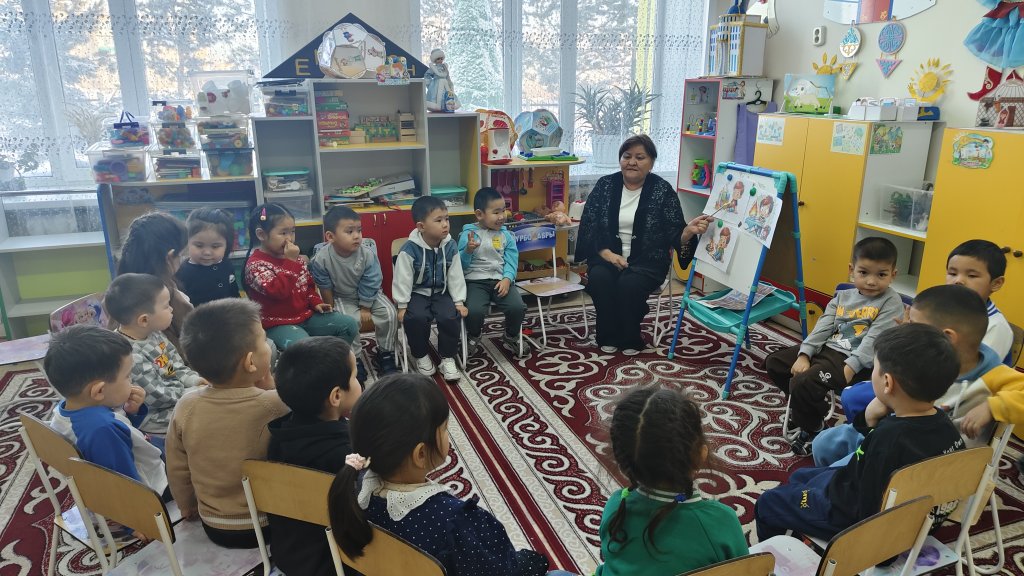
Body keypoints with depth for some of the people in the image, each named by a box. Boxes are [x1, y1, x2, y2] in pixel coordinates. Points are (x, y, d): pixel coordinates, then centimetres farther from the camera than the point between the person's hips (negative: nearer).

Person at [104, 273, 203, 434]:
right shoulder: (131, 356, -32)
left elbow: (176, 365, 7)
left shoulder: (153, 332, -3)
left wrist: (194, 379, -8)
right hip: (155, 417, -9)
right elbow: (158, 397, -26)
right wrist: (194, 392, -17)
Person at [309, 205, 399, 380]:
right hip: (342, 297, -1)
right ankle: (354, 358, -4)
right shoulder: (321, 258, -26)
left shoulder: (367, 253, -24)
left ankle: (385, 353, 7)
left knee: (390, 314, -15)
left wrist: (365, 308, -9)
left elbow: (369, 285, -14)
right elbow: (325, 287, -11)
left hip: (368, 295, 2)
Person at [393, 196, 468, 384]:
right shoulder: (409, 249, -19)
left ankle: (447, 358, -1)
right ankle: (421, 356, -2)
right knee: (415, 317, -29)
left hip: (441, 292, 3)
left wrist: (459, 302, -3)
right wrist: (402, 306, -12)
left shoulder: (450, 246, -7)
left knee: (451, 317, -23)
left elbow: (456, 276, -1)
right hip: (417, 293, -2)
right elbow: (402, 279, -13)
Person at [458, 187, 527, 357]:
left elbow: (511, 261, 2)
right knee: (474, 311, -28)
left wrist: (507, 279, -15)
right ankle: (473, 337, 9)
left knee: (518, 307, -21)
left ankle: (511, 337, 13)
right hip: (476, 281, -2)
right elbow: (461, 265, -3)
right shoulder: (468, 234, -1)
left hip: (501, 280, 3)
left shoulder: (506, 235, 8)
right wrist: (468, 250, -23)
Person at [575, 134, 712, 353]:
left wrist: (688, 231, -30)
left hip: (647, 259, -2)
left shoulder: (663, 190, -3)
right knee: (599, 278, -29)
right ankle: (609, 337, -8)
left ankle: (630, 339, -6)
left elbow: (674, 235, -7)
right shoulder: (604, 185, 3)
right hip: (607, 255, 2)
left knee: (629, 283, -31)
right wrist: (606, 253, -16)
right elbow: (588, 224, -1)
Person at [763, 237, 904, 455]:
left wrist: (849, 368, -25)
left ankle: (812, 429, 2)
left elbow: (874, 340, -17)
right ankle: (805, 407, 26)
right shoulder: (842, 296, 12)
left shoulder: (891, 302, -8)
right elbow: (823, 327, 5)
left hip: (855, 360, -8)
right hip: (826, 348, 8)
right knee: (774, 362, 9)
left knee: (803, 381, -27)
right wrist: (804, 355, -7)